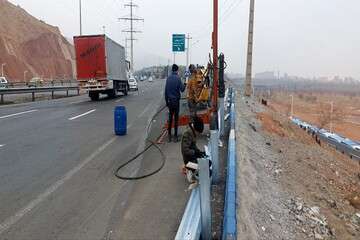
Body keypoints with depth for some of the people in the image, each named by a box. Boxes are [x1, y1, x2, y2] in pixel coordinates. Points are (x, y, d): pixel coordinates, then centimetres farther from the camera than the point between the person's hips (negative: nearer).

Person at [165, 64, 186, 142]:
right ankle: (175, 136, 5)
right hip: (176, 100, -4)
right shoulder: (178, 78, -11)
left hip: (170, 100, 4)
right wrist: (184, 85, 9)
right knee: (176, 118, 1)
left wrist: (166, 101, 13)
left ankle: (169, 135, 17)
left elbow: (166, 91, 5)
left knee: (170, 117, 13)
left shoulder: (168, 78, 3)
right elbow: (182, 89, -12)